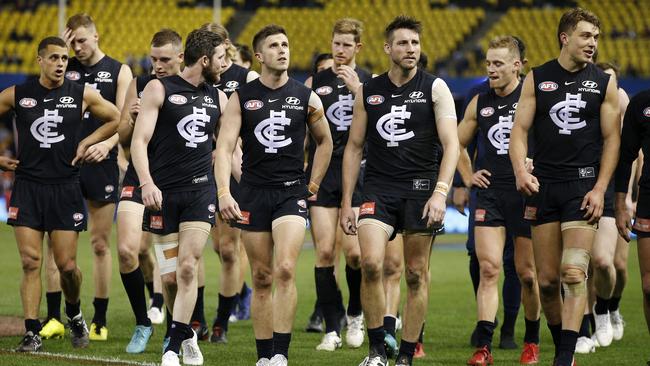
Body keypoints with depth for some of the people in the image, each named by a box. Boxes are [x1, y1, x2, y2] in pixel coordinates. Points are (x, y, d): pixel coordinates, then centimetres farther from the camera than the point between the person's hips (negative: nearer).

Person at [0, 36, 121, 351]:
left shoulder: (82, 95, 1)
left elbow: (116, 119, 15)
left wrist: (87, 143, 5)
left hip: (65, 187, 0)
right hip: (27, 186, 0)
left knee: (67, 265, -1)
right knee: (30, 262, -6)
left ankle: (74, 314, 27)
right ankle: (32, 333, -4)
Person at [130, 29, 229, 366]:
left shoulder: (218, 98, 13)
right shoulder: (159, 89, -1)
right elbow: (139, 140, -7)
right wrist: (147, 183, -21)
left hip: (201, 189, 2)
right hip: (164, 192, -2)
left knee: (188, 267, -15)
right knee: (170, 277, 0)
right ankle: (187, 335, 24)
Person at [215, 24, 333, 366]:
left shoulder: (306, 97, 4)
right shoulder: (241, 97, 1)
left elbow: (324, 141, 20)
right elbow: (224, 146, -5)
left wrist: (313, 184, 13)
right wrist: (224, 192, -18)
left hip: (292, 192, -1)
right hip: (253, 194, 1)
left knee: (285, 270, -18)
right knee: (261, 279, 5)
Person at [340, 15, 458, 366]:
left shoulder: (435, 88, 1)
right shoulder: (368, 92, 9)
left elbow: (451, 143, -6)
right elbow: (354, 146, 14)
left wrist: (440, 192, -18)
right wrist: (346, 202, 9)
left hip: (420, 186, -1)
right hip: (378, 188, 1)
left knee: (416, 274, 2)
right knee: (370, 263, -18)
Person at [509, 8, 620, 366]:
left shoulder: (604, 82, 4)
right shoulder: (537, 79, 6)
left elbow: (612, 138, 4)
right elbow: (520, 129, 4)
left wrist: (600, 189, -5)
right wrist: (520, 171, -14)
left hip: (583, 185, -2)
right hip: (543, 186, 2)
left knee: (574, 273, -14)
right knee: (546, 279, 3)